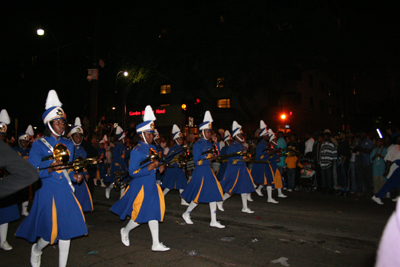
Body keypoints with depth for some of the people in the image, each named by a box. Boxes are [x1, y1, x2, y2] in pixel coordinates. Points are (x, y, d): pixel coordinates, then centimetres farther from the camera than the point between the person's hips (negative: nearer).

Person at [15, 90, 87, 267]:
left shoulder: (68, 144, 10)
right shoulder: (39, 145, -6)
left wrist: (74, 176, -1)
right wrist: (50, 169, -25)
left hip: (65, 191, 5)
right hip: (47, 192, -5)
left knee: (67, 228, 6)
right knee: (50, 232, -1)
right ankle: (36, 250, 36)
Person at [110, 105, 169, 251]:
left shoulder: (153, 148, 8)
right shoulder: (137, 151, -17)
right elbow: (133, 172, -22)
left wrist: (160, 167, 1)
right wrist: (151, 167, -26)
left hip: (152, 185, 8)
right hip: (140, 187, -7)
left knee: (154, 213, 8)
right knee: (140, 215, 3)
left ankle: (156, 244, 16)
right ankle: (125, 231, 33)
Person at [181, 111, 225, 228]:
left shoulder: (209, 144, 11)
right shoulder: (197, 145, -13)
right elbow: (197, 162, -16)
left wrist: (212, 156, -3)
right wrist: (208, 159, -18)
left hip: (208, 171, 8)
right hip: (200, 173, -8)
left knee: (214, 194, 4)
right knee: (199, 197, 1)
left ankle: (213, 221, 12)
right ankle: (186, 214, 25)